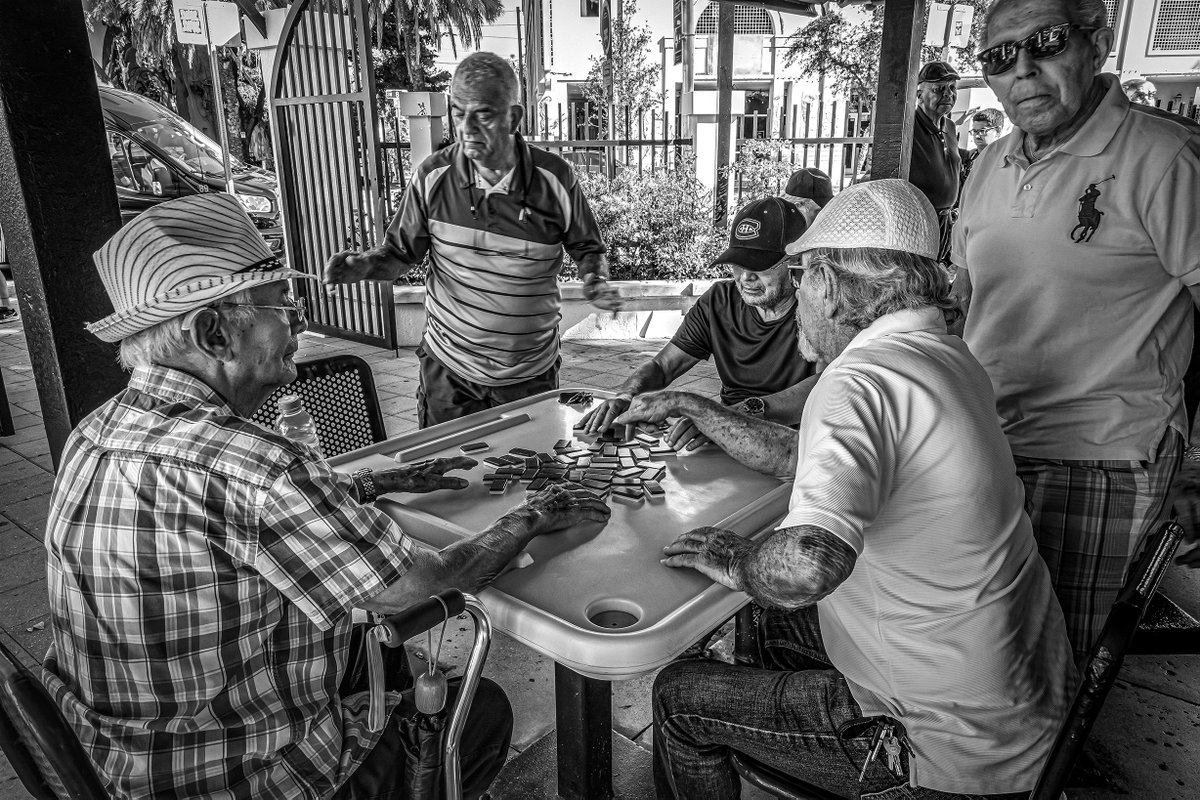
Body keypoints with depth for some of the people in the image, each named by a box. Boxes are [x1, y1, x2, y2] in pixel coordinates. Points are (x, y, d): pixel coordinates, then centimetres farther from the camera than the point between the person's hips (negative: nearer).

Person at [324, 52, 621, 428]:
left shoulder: (555, 179, -12)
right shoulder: (432, 176, -9)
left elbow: (588, 249, 2)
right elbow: (401, 253, 0)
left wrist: (595, 280, -19)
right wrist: (365, 264, -20)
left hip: (531, 373, 0)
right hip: (448, 368, 0)